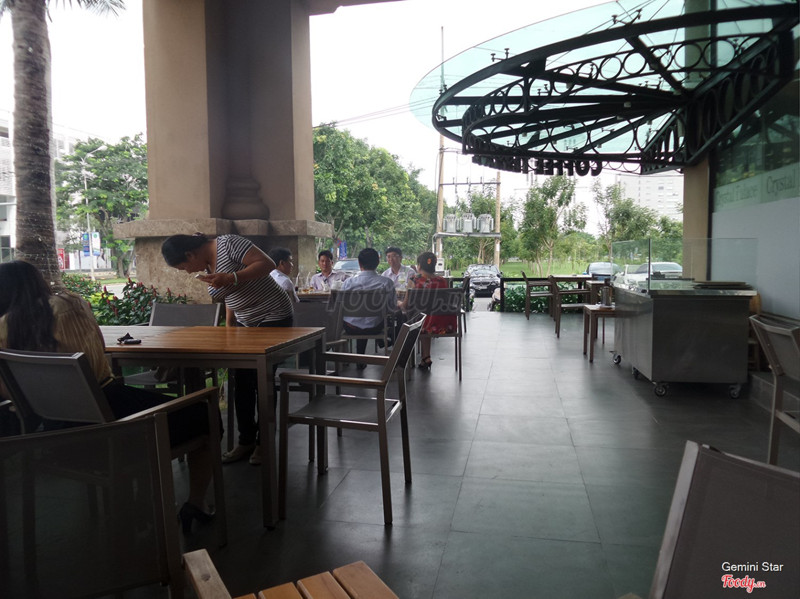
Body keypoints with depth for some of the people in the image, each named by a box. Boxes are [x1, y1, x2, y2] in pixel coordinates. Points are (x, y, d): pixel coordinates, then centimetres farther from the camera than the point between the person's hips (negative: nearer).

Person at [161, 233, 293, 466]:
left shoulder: (228, 244, -16)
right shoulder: (207, 268, 9)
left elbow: (268, 263, -23)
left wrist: (232, 278, -31)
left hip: (274, 318, -8)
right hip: (246, 322, 8)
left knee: (263, 381, -4)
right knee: (241, 381, 4)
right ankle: (246, 440, 16)